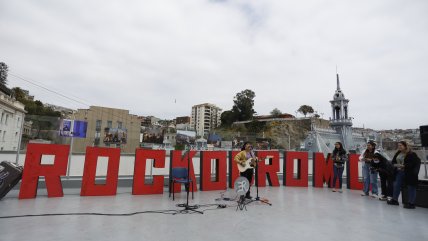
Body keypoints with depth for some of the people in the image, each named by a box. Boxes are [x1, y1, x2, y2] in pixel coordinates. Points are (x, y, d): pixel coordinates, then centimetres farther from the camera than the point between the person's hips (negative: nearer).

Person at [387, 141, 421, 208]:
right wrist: (395, 164, -6)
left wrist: (403, 166, -24)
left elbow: (413, 164, -20)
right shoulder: (398, 153, 6)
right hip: (399, 172, 7)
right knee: (396, 185, 10)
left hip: (409, 173, -7)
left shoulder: (411, 154, -15)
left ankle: (411, 203, 11)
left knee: (411, 187, 3)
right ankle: (394, 200, 21)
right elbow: (393, 161, 13)